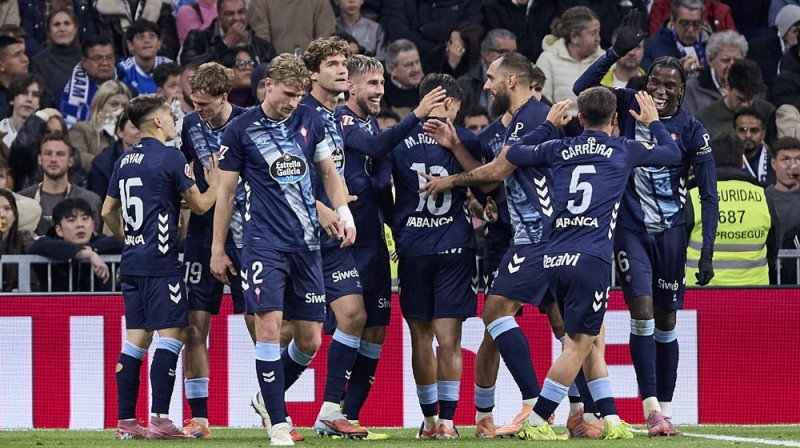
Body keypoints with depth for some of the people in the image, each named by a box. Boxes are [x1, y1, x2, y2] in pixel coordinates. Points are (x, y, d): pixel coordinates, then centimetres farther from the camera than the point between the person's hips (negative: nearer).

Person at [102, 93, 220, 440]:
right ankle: (159, 418, -14)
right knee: (172, 334, -7)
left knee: (136, 337, 9)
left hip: (131, 261, 8)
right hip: (160, 261, -8)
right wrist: (215, 184, 16)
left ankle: (125, 421, 7)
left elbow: (108, 211, 20)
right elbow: (200, 204, -2)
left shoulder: (124, 161, 13)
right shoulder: (170, 157, -8)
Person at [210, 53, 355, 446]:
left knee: (309, 340, 4)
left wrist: (343, 212, 2)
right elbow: (225, 192, 4)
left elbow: (328, 172, 18)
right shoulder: (240, 130, -2)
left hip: (306, 244, 4)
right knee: (269, 325, -16)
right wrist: (217, 248, 4)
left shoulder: (310, 121, 8)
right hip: (264, 245, -4)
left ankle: (269, 396, 29)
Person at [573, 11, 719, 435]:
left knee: (666, 321, 7)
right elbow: (581, 89, -8)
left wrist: (707, 251, -11)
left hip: (670, 232, 0)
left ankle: (666, 408, 15)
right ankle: (651, 408, -15)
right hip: (631, 228, 0)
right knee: (642, 312, -12)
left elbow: (708, 195, -4)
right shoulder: (630, 105, 0)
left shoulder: (692, 131, -4)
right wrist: (617, 52, -18)